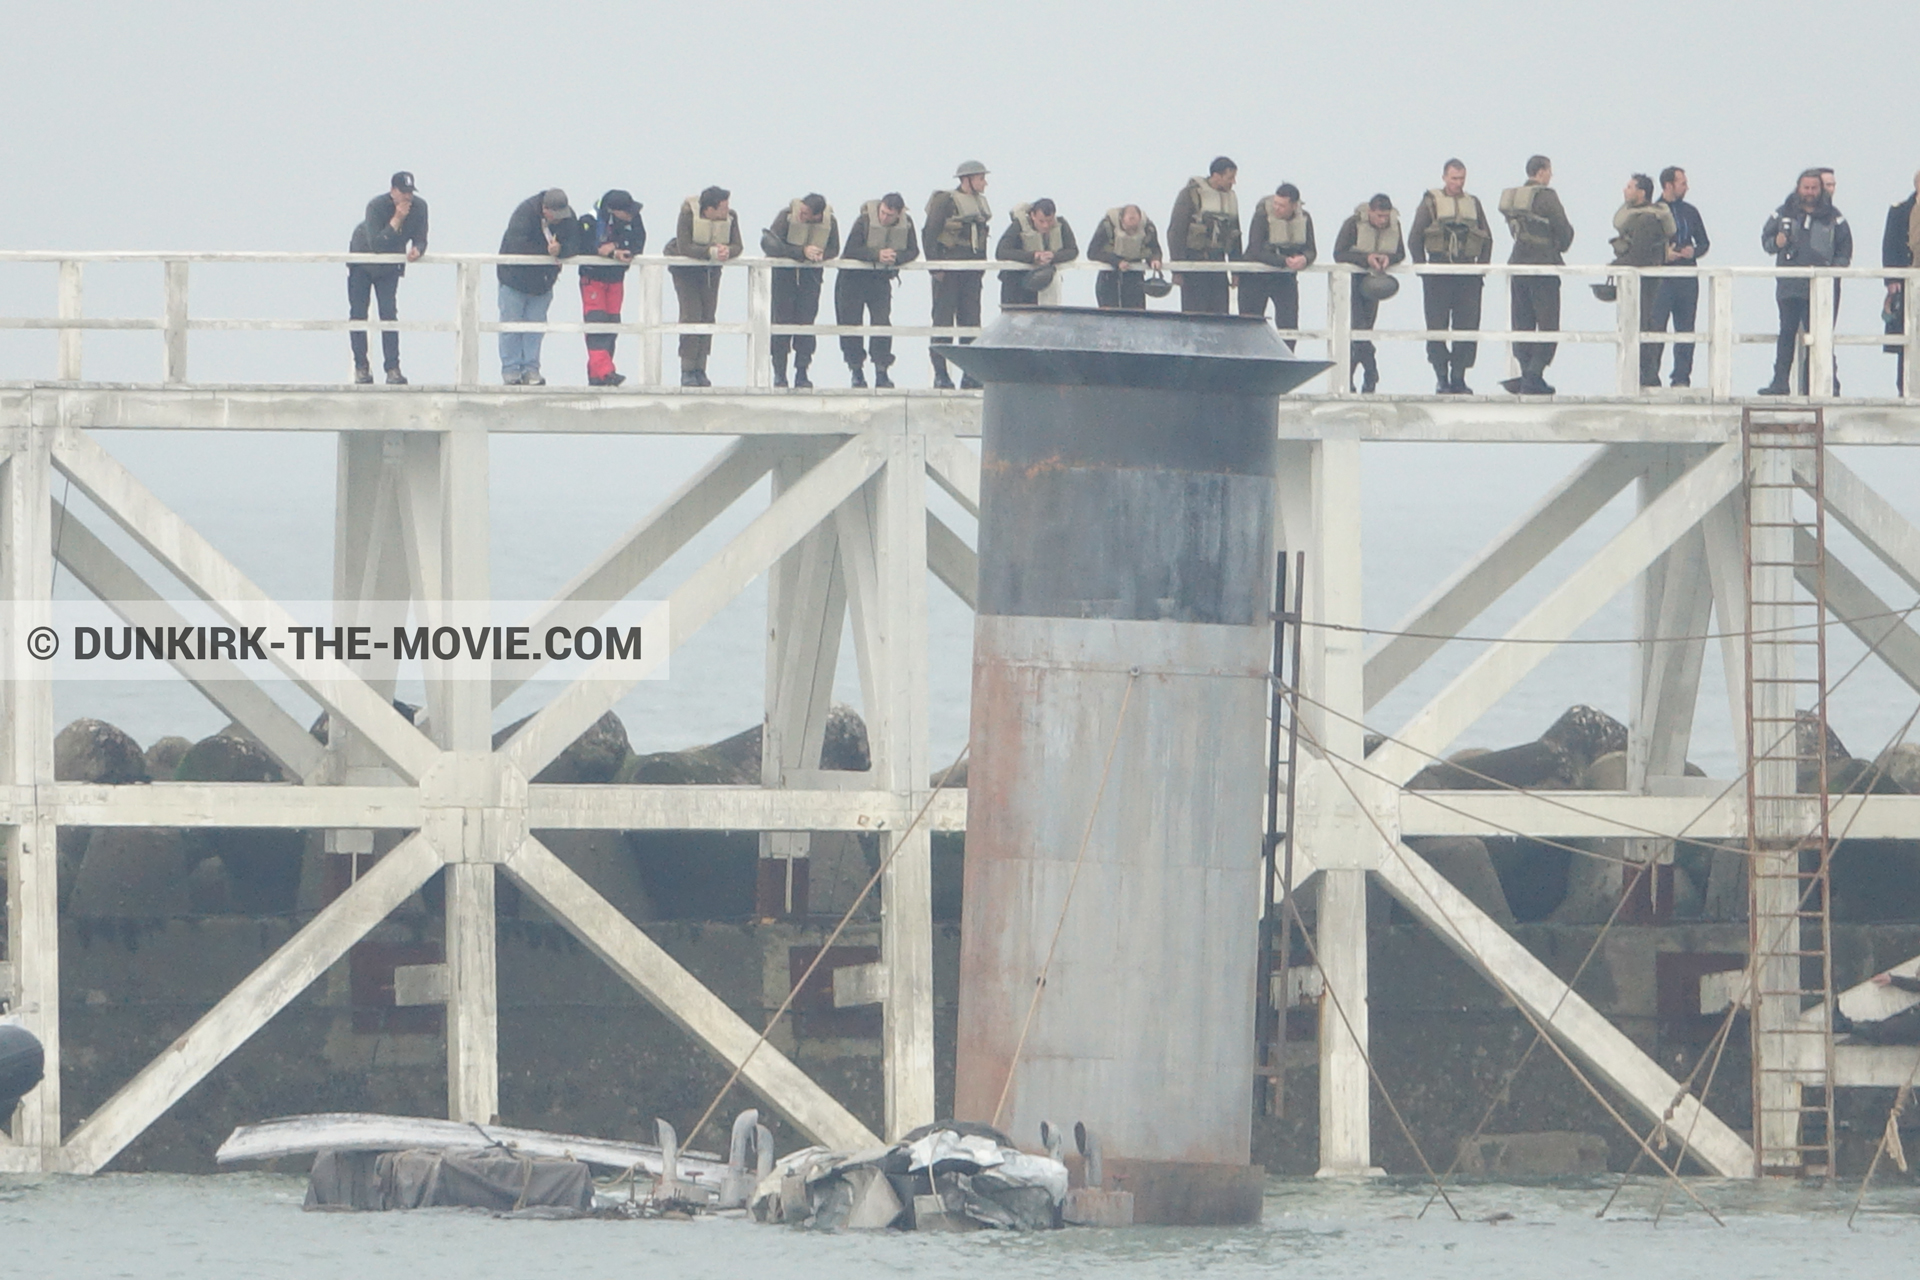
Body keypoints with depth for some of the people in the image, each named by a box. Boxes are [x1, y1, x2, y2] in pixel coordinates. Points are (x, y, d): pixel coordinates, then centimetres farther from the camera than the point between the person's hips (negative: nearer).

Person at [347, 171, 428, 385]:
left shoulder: (419, 207, -16)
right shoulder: (376, 206, -29)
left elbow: (420, 239, -11)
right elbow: (376, 244, -36)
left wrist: (417, 249, -35)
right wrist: (397, 220, -42)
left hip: (390, 267, 2)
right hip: (362, 264, -2)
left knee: (389, 314, -9)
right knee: (358, 314, -2)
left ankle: (393, 369, -12)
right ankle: (361, 367, 6)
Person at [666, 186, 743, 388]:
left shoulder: (731, 217, -10)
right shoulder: (688, 213, -22)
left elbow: (737, 246, -11)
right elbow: (684, 247, -28)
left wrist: (726, 252, -35)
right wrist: (711, 252, -39)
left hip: (711, 270, 4)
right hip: (685, 270, -4)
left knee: (708, 316, -2)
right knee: (691, 315, -14)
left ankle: (700, 370, 3)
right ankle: (687, 371, -11)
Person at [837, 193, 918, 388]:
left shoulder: (906, 224, -7)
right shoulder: (864, 221, -17)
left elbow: (913, 251, -6)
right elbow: (851, 250, -21)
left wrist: (896, 257, -27)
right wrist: (877, 255, -32)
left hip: (880, 279, 2)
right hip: (854, 277, -2)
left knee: (882, 324, -7)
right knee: (851, 324, -1)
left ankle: (882, 372, -3)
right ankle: (856, 371, 9)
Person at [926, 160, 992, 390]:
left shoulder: (980, 203, 14)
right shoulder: (946, 201, -8)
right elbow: (930, 233, -12)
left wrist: (982, 263, 13)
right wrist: (935, 265, -17)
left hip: (971, 270, 7)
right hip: (948, 272, -7)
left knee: (971, 321, 5)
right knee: (943, 321, -4)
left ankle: (970, 375, 8)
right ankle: (940, 374, -2)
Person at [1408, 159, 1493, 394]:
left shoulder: (1473, 203, 13)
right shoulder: (1431, 202, 3)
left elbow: (1487, 239, 16)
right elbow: (1414, 239, 2)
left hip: (1468, 275, 3)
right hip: (1439, 275, -3)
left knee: (1467, 327, -2)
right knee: (1437, 327, -3)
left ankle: (1458, 377, 4)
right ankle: (1441, 378, 3)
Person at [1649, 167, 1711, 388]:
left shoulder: (1690, 212, 14)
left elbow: (1704, 242, 19)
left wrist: (1694, 251, -2)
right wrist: (1662, 254, -16)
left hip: (1687, 280, 5)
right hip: (1659, 278, -5)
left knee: (1685, 330, 3)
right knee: (1655, 329, -9)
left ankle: (1682, 378, 7)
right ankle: (1649, 376, -6)